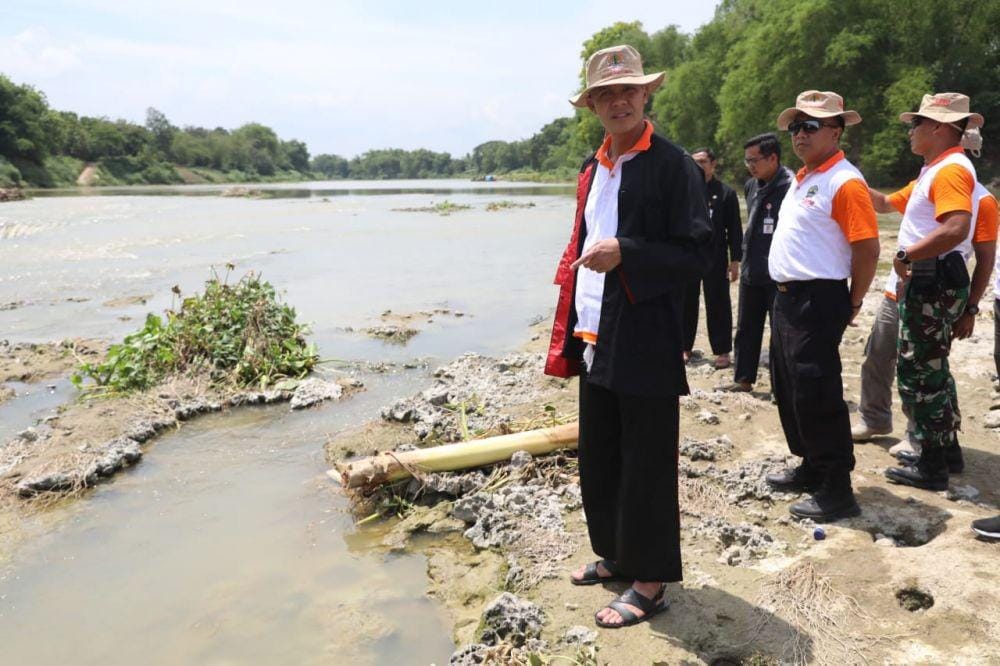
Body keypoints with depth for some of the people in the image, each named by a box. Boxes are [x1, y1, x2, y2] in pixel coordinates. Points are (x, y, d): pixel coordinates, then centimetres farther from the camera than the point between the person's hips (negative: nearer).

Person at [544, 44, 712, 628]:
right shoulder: (592, 170, 14)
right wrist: (568, 336, 13)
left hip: (646, 345, -7)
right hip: (596, 343, 7)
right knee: (599, 461, 16)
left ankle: (650, 581, 19)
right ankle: (615, 556, 35)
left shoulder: (673, 164, -8)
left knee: (647, 466, 4)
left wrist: (624, 253, -23)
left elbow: (697, 252, -11)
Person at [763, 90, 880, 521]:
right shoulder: (801, 178, 15)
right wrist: (786, 292, 16)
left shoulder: (845, 182, -14)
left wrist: (852, 304, -8)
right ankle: (811, 467, 31)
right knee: (787, 389, 16)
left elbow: (868, 248, -17)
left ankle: (837, 489, 5)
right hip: (786, 296, 10)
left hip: (818, 302, -10)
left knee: (816, 395, -6)